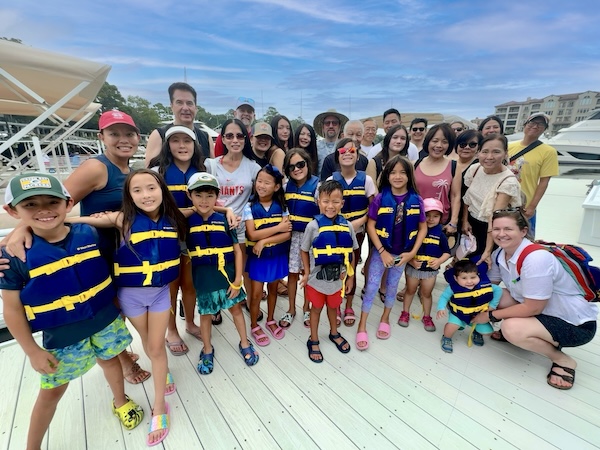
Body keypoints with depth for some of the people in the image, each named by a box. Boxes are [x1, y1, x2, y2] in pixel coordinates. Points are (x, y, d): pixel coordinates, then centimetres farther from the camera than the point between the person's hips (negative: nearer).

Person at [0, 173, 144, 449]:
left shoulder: (88, 234, -12)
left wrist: (117, 304, 6)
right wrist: (32, 351, -6)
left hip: (105, 321, 2)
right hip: (61, 335, -2)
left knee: (109, 359, 24)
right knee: (52, 391, 17)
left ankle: (120, 403, 52)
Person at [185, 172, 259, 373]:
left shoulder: (224, 220, -8)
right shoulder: (187, 222, -5)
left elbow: (237, 251, -7)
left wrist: (237, 280, -9)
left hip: (226, 273, 0)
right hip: (203, 277, 1)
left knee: (236, 308, 15)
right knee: (205, 313, 17)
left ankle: (245, 344, 37)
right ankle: (207, 350, 40)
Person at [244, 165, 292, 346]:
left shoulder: (281, 206, -6)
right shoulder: (250, 207, -10)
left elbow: (287, 234, -13)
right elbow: (252, 235, -20)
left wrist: (264, 241, -22)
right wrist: (278, 227, -20)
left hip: (278, 256, 2)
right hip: (257, 256, -2)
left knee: (273, 289, 18)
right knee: (256, 293, 8)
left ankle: (270, 320, 40)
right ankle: (254, 326, 30)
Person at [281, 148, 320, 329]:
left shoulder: (316, 185, -11)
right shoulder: (287, 186, 3)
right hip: (291, 235, 4)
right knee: (292, 273, 13)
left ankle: (306, 308, 34)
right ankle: (291, 310, 31)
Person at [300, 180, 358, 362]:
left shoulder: (347, 226, -9)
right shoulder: (313, 226, -17)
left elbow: (351, 253, 1)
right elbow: (304, 251, -5)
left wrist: (350, 276, 5)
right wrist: (307, 273, -6)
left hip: (338, 277, 3)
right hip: (317, 278, -2)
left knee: (333, 306, 25)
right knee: (316, 308, 18)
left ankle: (334, 334, 51)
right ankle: (313, 341, 39)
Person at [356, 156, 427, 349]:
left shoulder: (416, 200, -8)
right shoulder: (380, 198, -13)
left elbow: (422, 228, 0)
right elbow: (370, 226, -12)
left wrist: (412, 252, -8)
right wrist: (382, 251, -15)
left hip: (402, 253, 2)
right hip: (381, 251, -2)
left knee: (392, 286, 19)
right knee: (371, 286, 2)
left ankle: (385, 318, 41)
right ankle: (362, 326, 17)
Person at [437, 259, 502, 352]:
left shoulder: (484, 285, -23)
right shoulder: (453, 288, -30)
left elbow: (498, 290, -5)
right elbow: (443, 297, -17)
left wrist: (492, 306, -6)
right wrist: (441, 309, -33)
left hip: (479, 314, 4)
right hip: (459, 313, -3)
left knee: (487, 331, 0)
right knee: (452, 325, -26)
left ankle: (476, 332, 38)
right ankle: (446, 338, 9)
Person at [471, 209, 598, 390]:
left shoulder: (536, 259, -30)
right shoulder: (499, 254, -8)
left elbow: (533, 308, -25)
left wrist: (491, 315, -18)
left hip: (575, 323, -7)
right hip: (543, 312, 7)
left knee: (511, 328, -29)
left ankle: (563, 360, -1)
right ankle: (513, 333, 10)